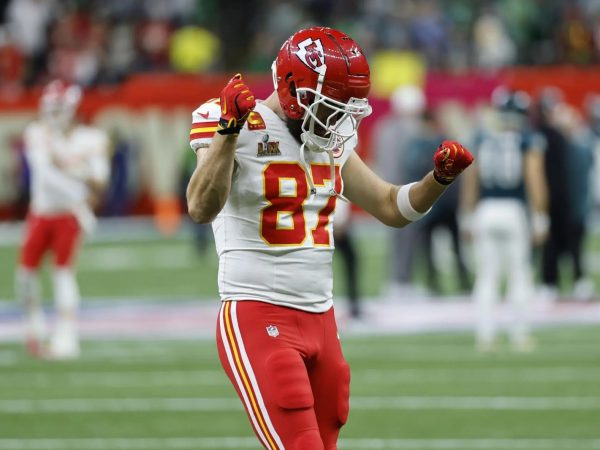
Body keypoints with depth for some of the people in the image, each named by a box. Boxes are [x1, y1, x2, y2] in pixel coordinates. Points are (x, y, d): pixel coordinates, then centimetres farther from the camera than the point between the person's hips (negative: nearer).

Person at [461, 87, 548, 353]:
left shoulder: (481, 138, 6)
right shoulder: (529, 141, -2)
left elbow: (470, 180, 8)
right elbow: (535, 181, -8)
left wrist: (468, 217, 15)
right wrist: (539, 219, -4)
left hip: (485, 210, 2)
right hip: (514, 210, -2)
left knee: (487, 277, 7)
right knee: (519, 275, 5)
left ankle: (486, 334, 3)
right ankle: (519, 335, 6)